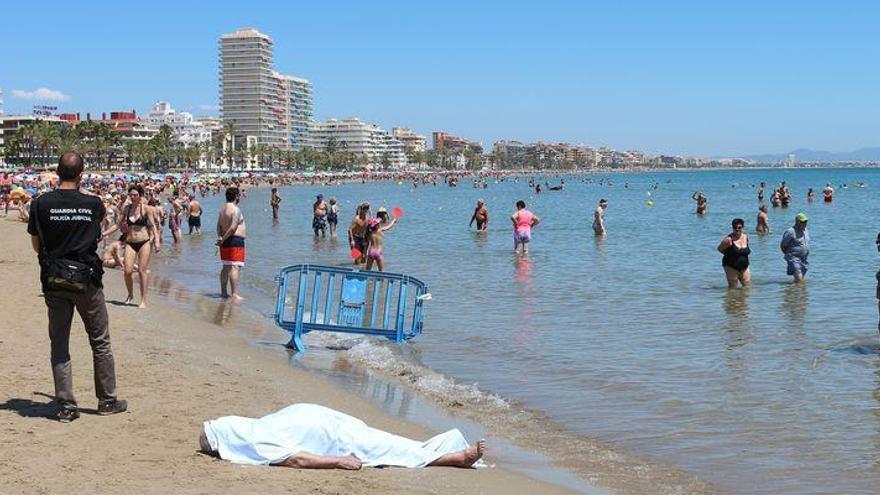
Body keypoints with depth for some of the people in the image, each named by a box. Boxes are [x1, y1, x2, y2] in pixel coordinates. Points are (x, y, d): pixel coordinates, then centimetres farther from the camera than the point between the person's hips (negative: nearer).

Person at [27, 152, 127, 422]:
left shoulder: (41, 204, -6)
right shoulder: (93, 203, -5)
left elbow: (36, 245, 3)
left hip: (54, 281, 1)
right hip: (87, 280, 0)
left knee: (59, 345, 9)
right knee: (100, 343, 12)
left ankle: (66, 406, 8)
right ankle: (107, 401, 19)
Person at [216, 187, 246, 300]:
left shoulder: (223, 209, 14)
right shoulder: (235, 209, -14)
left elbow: (219, 225, 10)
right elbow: (233, 227, -21)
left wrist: (220, 237, -3)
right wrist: (223, 239, -14)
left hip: (226, 241, 9)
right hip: (235, 240, -9)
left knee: (226, 267, 15)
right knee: (235, 267, -11)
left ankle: (223, 292, 19)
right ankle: (234, 294, -15)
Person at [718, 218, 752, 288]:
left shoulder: (746, 237, 2)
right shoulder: (729, 239, -17)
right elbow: (720, 249, -5)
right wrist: (729, 255, -3)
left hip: (744, 267, 6)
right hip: (731, 267, -6)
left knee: (748, 287, 8)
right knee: (732, 288, 0)